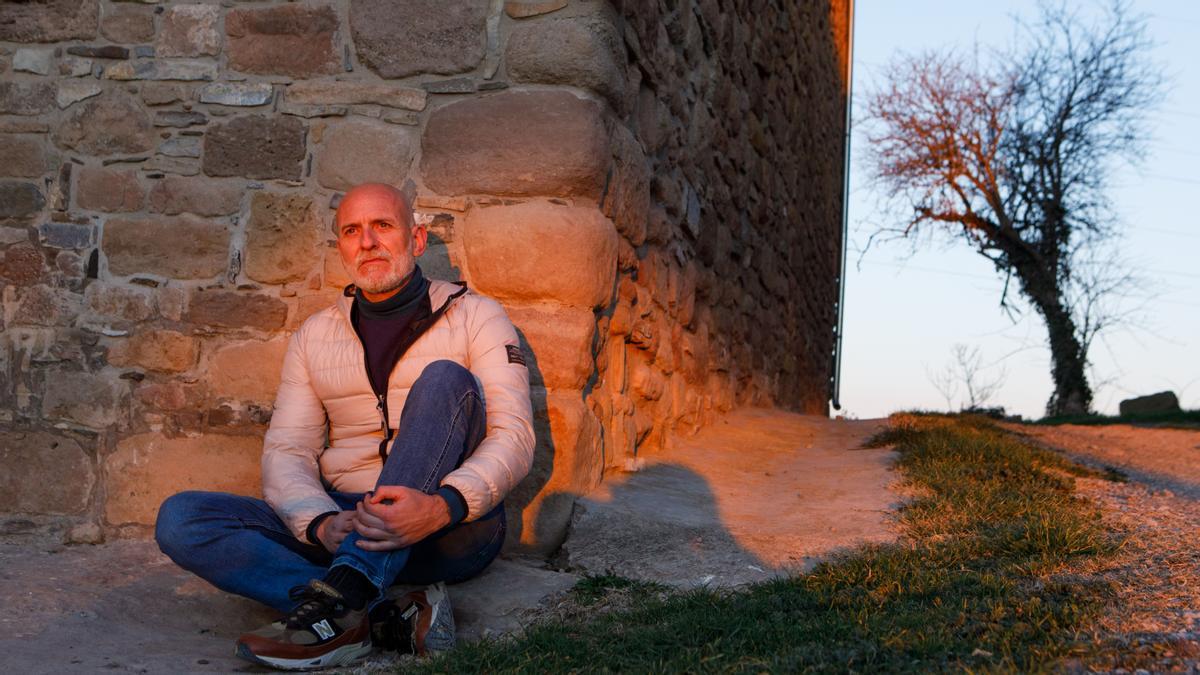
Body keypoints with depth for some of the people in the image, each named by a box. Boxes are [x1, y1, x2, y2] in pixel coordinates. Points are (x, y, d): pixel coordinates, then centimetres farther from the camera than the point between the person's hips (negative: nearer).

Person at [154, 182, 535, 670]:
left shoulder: (474, 316, 5)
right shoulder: (314, 336, 15)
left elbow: (513, 435, -8)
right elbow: (286, 451, 6)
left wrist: (442, 506, -29)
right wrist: (320, 523, -18)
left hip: (450, 527, -3)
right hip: (346, 524, 3)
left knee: (445, 379, -27)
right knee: (180, 520, -17)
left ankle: (342, 597, -38)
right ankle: (391, 618, -31)